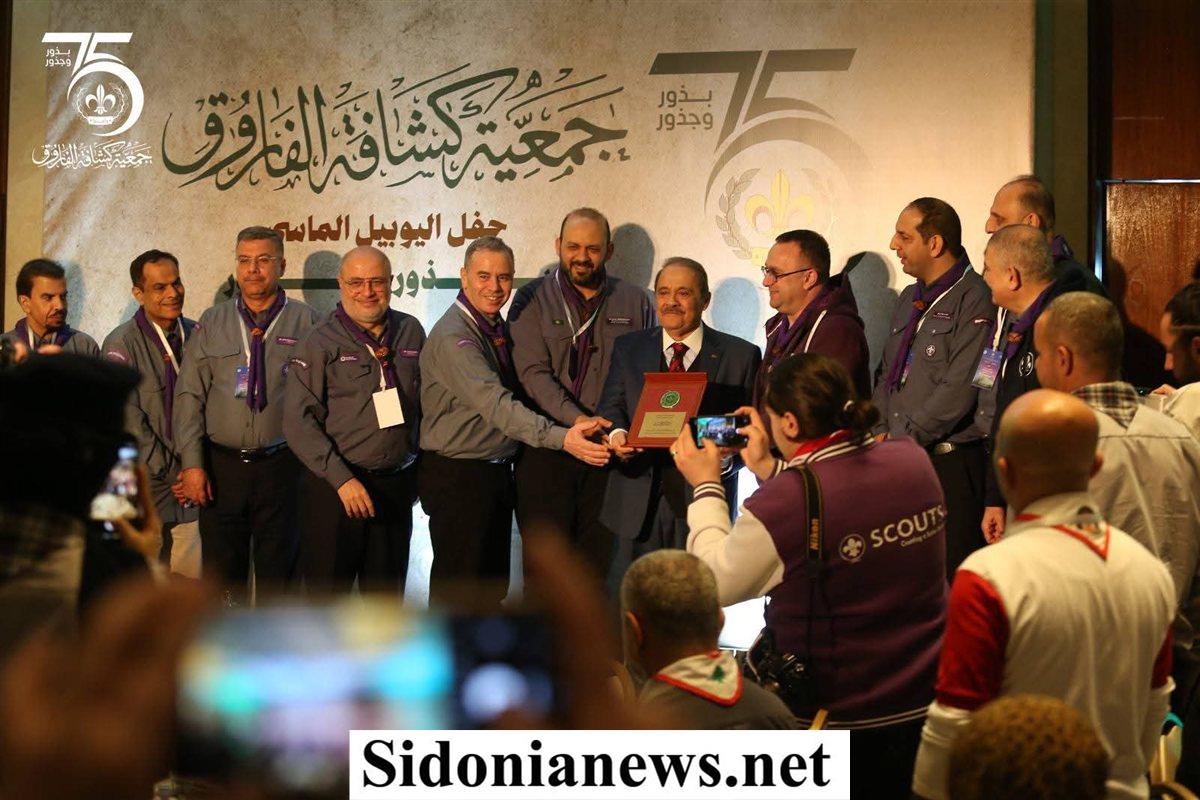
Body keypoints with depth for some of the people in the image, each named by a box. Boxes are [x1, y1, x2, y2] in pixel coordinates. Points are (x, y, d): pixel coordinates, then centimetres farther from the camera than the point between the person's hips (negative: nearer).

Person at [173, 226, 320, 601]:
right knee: (221, 568, 6)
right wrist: (192, 463, -3)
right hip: (221, 465, 2)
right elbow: (189, 394, 5)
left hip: (282, 467, -2)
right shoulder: (213, 322, 8)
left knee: (277, 570, 6)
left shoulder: (304, 321, 2)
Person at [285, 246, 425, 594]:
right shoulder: (319, 343, -6)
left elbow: (424, 405, 15)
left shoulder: (411, 332, 7)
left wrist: (418, 474, 12)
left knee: (387, 592, 13)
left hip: (396, 486, 4)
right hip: (334, 487, -4)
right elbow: (299, 422, -11)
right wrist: (341, 479, -18)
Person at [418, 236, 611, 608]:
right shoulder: (452, 337, -19)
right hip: (457, 476, -9)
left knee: (493, 583, 15)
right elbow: (496, 405, -31)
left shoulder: (498, 327, 9)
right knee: (457, 589, -3)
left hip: (498, 472, 9)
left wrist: (581, 424, 2)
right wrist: (561, 438, -42)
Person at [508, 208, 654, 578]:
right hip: (546, 449, -1)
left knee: (602, 564, 1)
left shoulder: (634, 301, 11)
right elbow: (533, 372, -8)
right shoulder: (533, 299, 4)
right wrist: (576, 420, -23)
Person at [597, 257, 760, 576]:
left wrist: (725, 456, -19)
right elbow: (612, 406, 7)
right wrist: (616, 433, -16)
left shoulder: (741, 355, 4)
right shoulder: (629, 348, 13)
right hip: (638, 505, 2)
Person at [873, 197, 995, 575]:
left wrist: (904, 440, -13)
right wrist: (880, 431, 6)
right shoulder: (909, 299, 18)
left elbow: (961, 388, -17)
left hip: (950, 464, -8)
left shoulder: (973, 299, -10)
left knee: (951, 578, -6)